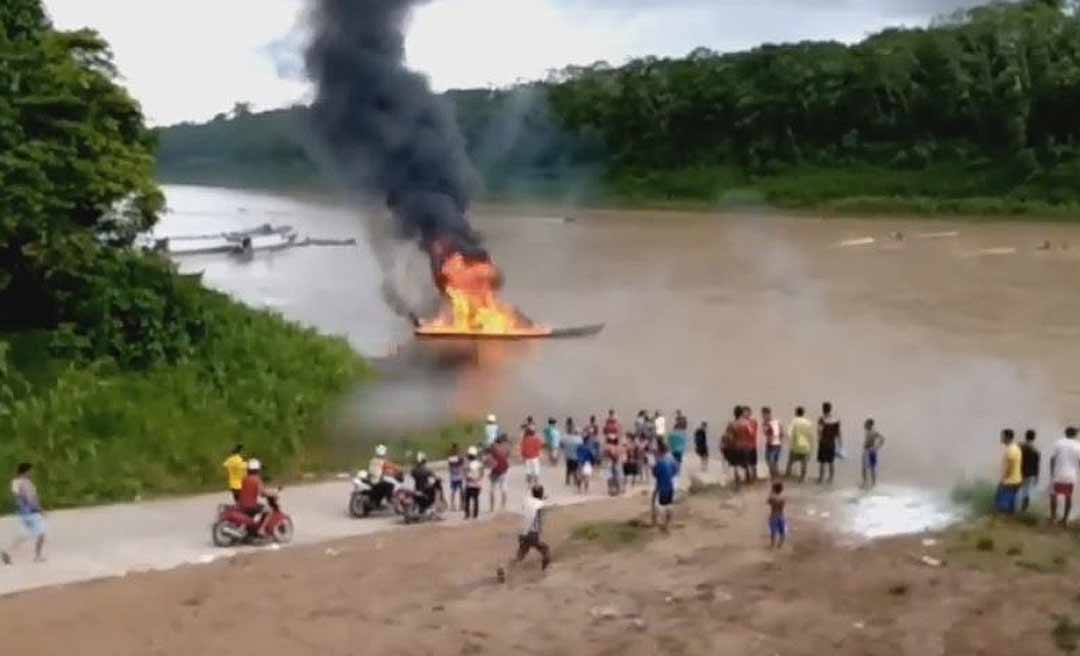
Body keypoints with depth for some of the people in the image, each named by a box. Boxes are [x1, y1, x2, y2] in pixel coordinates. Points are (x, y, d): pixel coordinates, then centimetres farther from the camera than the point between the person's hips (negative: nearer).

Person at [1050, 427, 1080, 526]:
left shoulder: (1058, 443, -5)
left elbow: (1053, 459, -5)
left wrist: (1051, 473, 5)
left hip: (1058, 474, -1)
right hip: (1071, 476, 1)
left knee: (1053, 495, 15)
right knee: (1068, 497, 13)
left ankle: (1053, 516, 14)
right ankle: (1065, 519, 15)